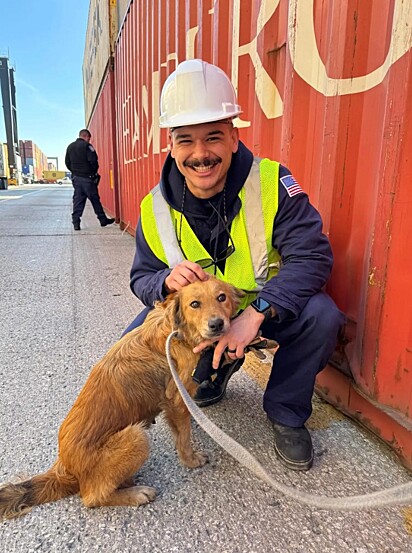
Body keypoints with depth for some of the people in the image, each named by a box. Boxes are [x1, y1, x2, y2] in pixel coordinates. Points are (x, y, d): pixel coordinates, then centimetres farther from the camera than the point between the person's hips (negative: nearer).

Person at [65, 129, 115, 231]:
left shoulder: (70, 147, 13)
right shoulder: (87, 146, -10)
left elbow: (67, 162, 14)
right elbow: (93, 161, -14)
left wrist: (75, 171, 18)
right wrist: (94, 172, 2)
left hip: (76, 177, 6)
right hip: (87, 177, -6)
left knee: (77, 200, 6)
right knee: (95, 199, 2)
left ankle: (76, 223, 1)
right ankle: (103, 219, 10)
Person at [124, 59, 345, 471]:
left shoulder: (271, 183, -21)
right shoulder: (156, 208, -11)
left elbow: (312, 256, -26)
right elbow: (141, 278, -4)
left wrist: (255, 312, -38)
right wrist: (166, 282, -29)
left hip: (270, 305, -2)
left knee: (320, 315, -30)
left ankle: (286, 413, 0)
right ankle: (215, 371, 19)